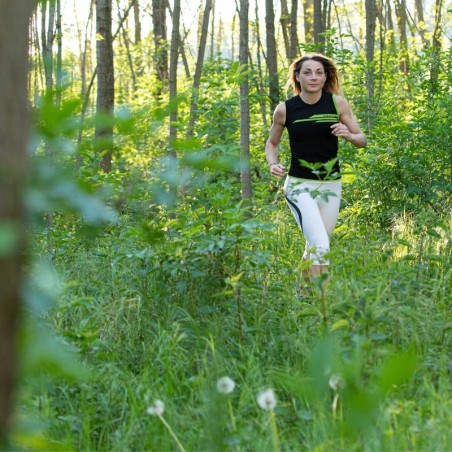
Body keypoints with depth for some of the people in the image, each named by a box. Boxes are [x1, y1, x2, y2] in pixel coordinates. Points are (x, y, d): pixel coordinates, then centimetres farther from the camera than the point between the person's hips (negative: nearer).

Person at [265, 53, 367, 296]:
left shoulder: (337, 103, -2)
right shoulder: (285, 109, -4)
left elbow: (362, 140, 3)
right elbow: (272, 142, 12)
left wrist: (349, 135, -19)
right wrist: (273, 164, -8)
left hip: (331, 185, 3)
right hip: (299, 185, -3)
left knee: (315, 248, 12)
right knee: (320, 247, -20)